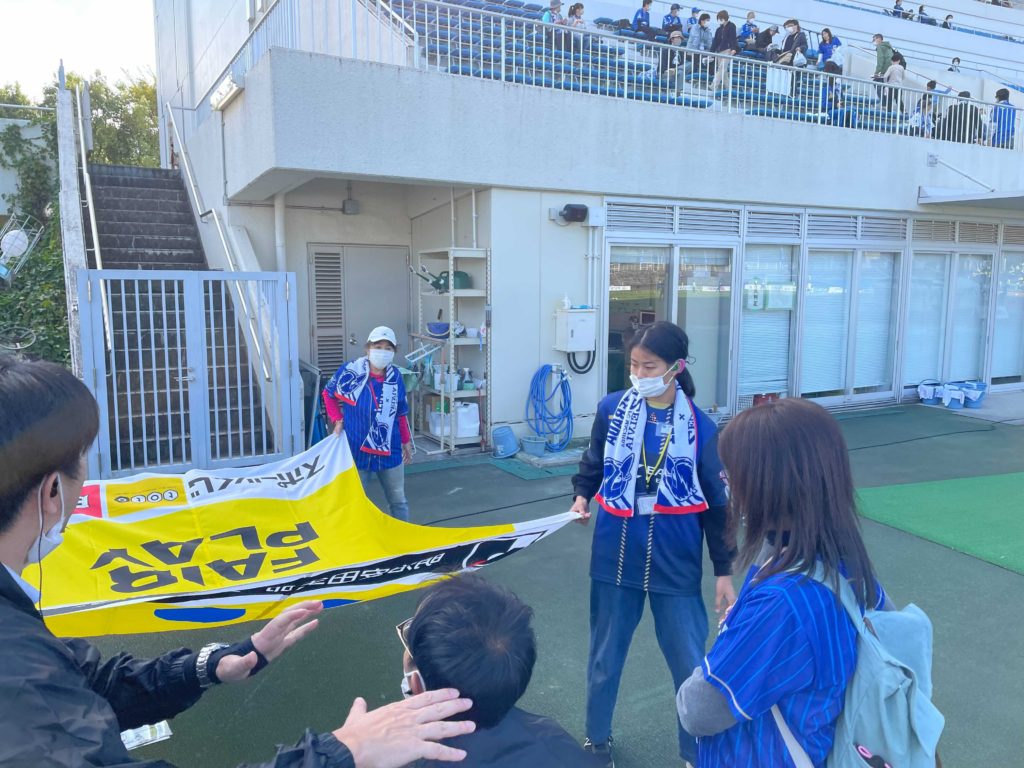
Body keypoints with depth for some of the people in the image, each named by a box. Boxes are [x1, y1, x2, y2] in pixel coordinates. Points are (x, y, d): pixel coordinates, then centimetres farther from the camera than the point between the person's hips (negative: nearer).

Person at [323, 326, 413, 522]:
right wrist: (338, 420, -3)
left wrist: (406, 441, 13)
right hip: (357, 450, -2)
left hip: (389, 451, 3)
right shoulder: (350, 372, -14)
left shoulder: (396, 377, -2)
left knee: (398, 501, 13)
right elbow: (328, 393, 5)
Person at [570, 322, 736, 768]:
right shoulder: (612, 409, -7)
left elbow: (716, 503, -1)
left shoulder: (700, 427, -9)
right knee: (605, 656, 18)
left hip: (676, 562, -1)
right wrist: (581, 495, -6)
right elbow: (593, 464, 12)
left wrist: (723, 569, 1)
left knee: (691, 664, 10)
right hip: (615, 556, 2)